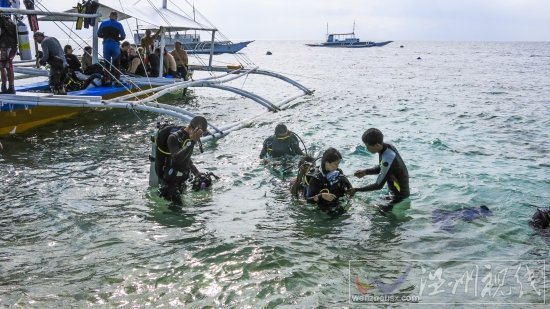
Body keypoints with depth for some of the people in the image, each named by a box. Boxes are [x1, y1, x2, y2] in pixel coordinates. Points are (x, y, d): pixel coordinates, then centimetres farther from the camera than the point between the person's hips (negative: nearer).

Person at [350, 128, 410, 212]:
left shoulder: (388, 159, -31)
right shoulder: (388, 147, -5)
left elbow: (379, 185, -22)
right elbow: (381, 168, 14)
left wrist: (356, 190, -15)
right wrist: (366, 172, -1)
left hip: (400, 199, -9)